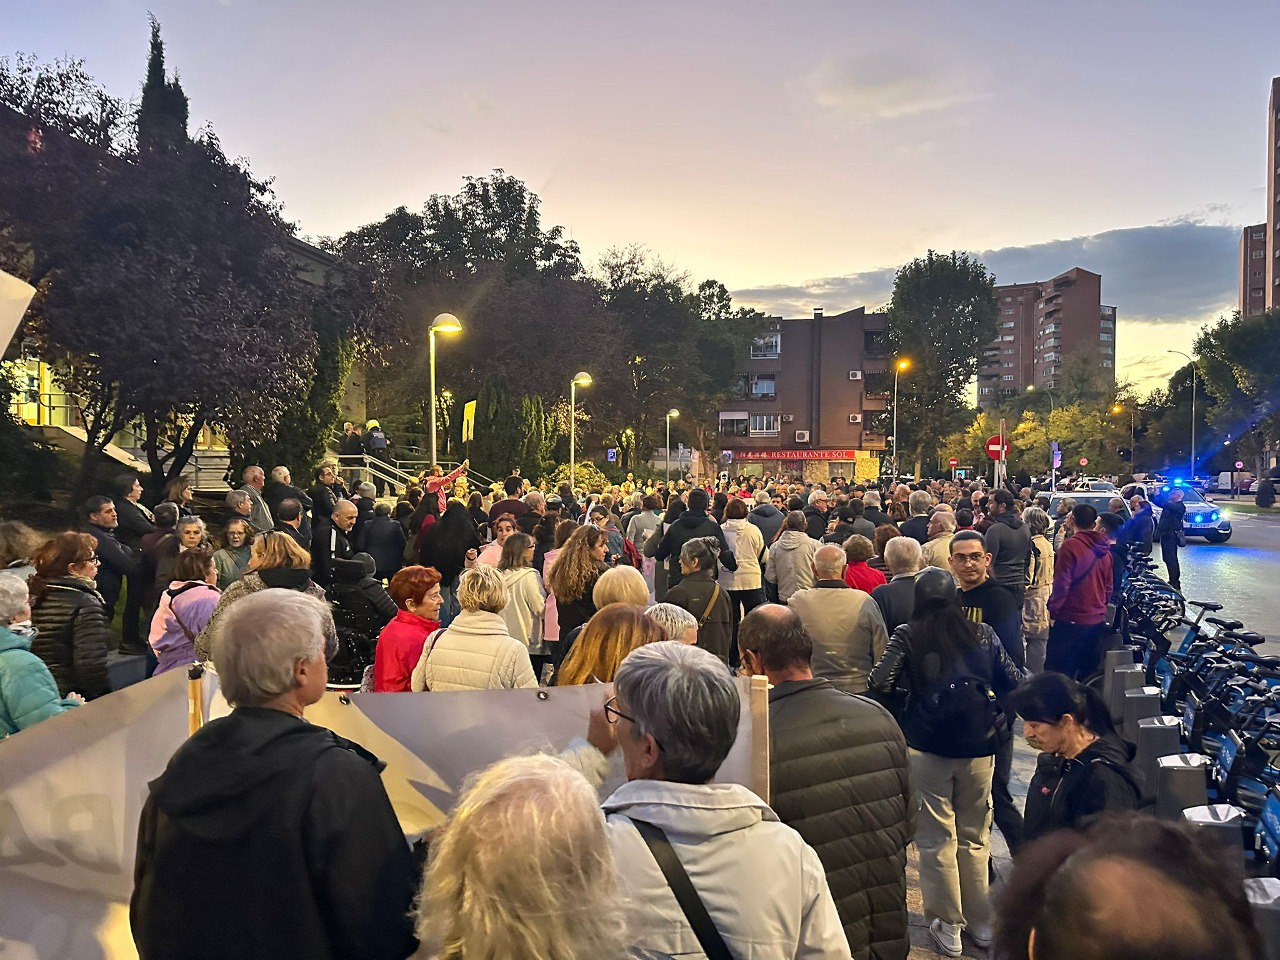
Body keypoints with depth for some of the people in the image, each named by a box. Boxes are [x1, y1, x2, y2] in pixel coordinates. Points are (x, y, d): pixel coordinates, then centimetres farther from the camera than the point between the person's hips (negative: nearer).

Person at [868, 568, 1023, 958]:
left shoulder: (908, 636, -5)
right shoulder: (983, 633, 2)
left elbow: (880, 683, -13)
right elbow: (1014, 682, 2)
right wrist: (997, 718, 17)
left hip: (927, 749, -3)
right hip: (978, 749, 3)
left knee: (937, 840, 10)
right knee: (975, 838, 18)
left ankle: (948, 926, 19)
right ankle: (980, 923, 30)